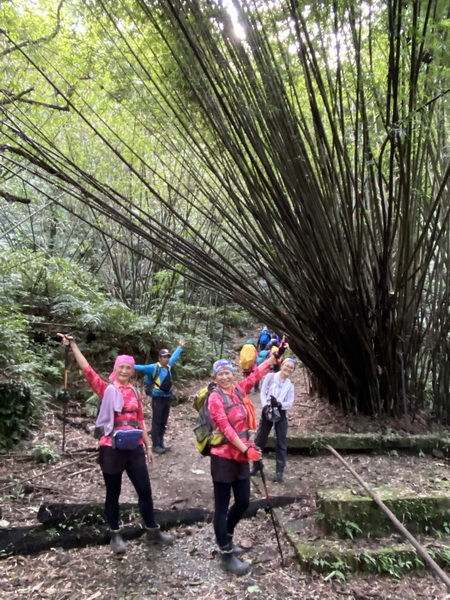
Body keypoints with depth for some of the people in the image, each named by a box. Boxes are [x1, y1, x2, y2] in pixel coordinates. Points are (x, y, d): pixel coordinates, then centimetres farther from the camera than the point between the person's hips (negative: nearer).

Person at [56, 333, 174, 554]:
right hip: (112, 448, -3)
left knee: (145, 490, 9)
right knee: (113, 493, 11)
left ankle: (153, 531, 27)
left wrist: (148, 446, 13)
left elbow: (140, 420, 13)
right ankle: (115, 535, 30)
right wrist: (73, 345, -22)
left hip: (134, 448, 4)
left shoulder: (135, 392, 8)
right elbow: (87, 370, -15)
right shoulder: (107, 389, -3)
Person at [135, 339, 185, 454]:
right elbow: (142, 367, -20)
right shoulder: (154, 367, -12)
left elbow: (174, 356, 21)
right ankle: (156, 445, 5)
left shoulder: (168, 366, 6)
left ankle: (161, 444, 23)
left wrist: (180, 347, 31)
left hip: (167, 398, 7)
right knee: (156, 422, 0)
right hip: (158, 398, -7)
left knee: (163, 422, 14)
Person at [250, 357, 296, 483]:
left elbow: (290, 403, -3)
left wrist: (279, 403, -21)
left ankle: (279, 471, 10)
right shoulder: (270, 376, -2)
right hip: (267, 411, -1)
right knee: (259, 440, 6)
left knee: (281, 443, 1)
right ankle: (256, 466, 25)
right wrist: (265, 405, -21)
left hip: (281, 414, 1)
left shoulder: (290, 385, 6)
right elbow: (262, 393, -5)